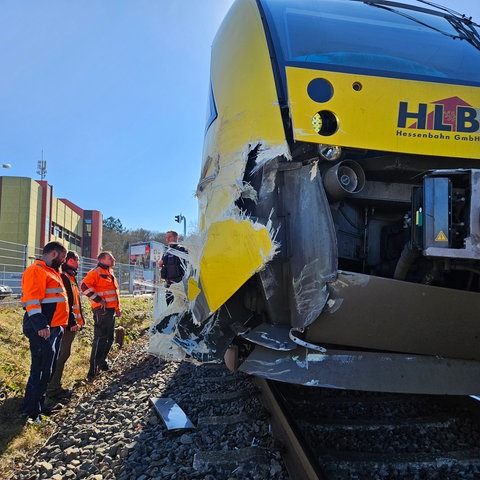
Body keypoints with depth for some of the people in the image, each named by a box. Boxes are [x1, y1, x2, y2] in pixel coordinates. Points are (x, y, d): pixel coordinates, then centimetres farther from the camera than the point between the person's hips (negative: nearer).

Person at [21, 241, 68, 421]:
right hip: (42, 330, -10)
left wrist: (61, 325, 26)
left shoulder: (52, 272, 20)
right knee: (40, 369, -6)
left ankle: (40, 404, 27)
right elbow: (32, 300, -22)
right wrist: (40, 325, -30)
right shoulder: (36, 271, -12)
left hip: (55, 328, 10)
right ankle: (31, 411, 4)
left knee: (49, 369, 16)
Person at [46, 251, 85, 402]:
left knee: (64, 355, 16)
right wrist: (71, 322, -22)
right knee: (60, 356, -5)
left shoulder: (72, 278, 17)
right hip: (67, 325, -11)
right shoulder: (63, 278, -15)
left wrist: (79, 320, 20)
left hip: (73, 324, 11)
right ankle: (52, 390, 3)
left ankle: (56, 387, 25)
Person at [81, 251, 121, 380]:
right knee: (100, 339, -11)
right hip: (102, 310, -9)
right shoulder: (95, 272, -9)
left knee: (109, 338, 15)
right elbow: (85, 286, -21)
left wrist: (118, 308, 24)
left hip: (111, 310, 10)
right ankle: (93, 369, -8)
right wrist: (98, 299, -20)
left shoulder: (110, 274, 21)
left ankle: (102, 362, 29)